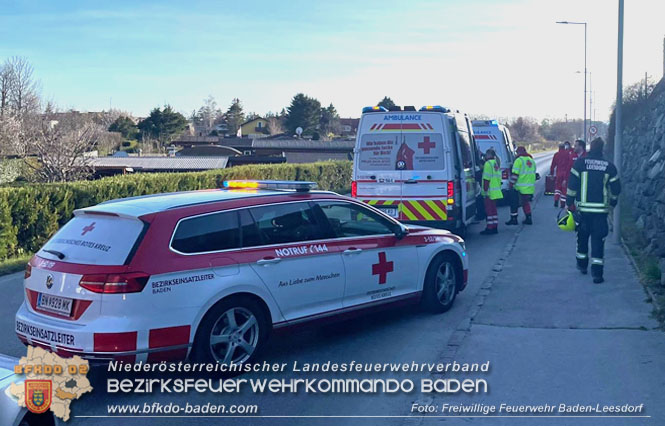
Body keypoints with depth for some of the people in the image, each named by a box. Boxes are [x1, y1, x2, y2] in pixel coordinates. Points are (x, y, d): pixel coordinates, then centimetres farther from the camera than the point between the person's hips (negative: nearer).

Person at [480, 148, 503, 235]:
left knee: (489, 210, -7)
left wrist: (485, 190, -18)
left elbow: (487, 178, -19)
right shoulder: (497, 163, 16)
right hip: (496, 191, 10)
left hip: (489, 192, -10)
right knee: (493, 209, 14)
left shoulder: (488, 163, -13)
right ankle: (495, 227, 18)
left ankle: (490, 228, -7)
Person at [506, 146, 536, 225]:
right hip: (530, 186, 7)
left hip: (519, 186, -7)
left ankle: (513, 219, 4)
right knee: (526, 202, 16)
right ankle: (528, 219, 14)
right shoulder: (532, 160, 14)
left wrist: (511, 184, -11)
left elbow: (515, 174, -15)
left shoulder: (519, 160, -10)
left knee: (514, 203, 3)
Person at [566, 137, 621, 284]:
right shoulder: (609, 166, 0)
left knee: (582, 237, 18)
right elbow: (616, 189, 6)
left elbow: (572, 185, -6)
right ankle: (597, 272, -5)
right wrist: (612, 202, 23)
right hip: (601, 209, 0)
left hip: (583, 208, 0)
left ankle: (582, 264, 32)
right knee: (598, 239, 1)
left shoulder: (580, 163, -4)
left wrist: (569, 203, 2)